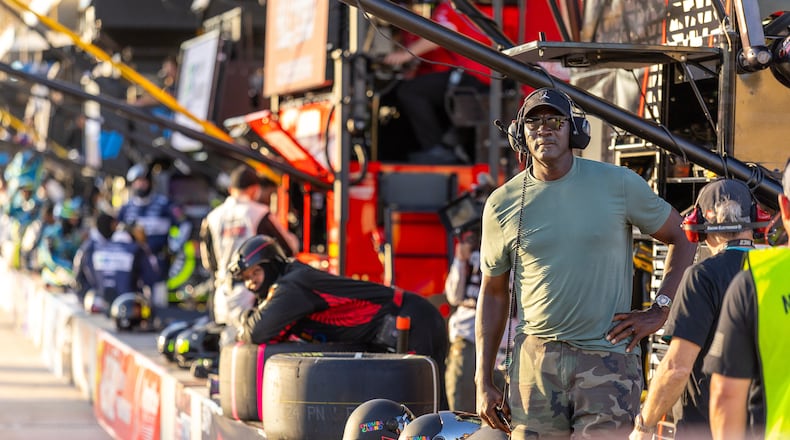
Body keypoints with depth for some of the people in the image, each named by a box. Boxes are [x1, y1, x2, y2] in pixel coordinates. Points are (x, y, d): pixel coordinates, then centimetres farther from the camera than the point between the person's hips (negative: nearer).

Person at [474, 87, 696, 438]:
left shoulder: (619, 184, 1)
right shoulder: (502, 204, 6)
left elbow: (682, 239, 10)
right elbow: (493, 293, 13)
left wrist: (658, 312, 1)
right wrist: (483, 382, 9)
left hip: (607, 359, -2)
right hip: (535, 359, 2)